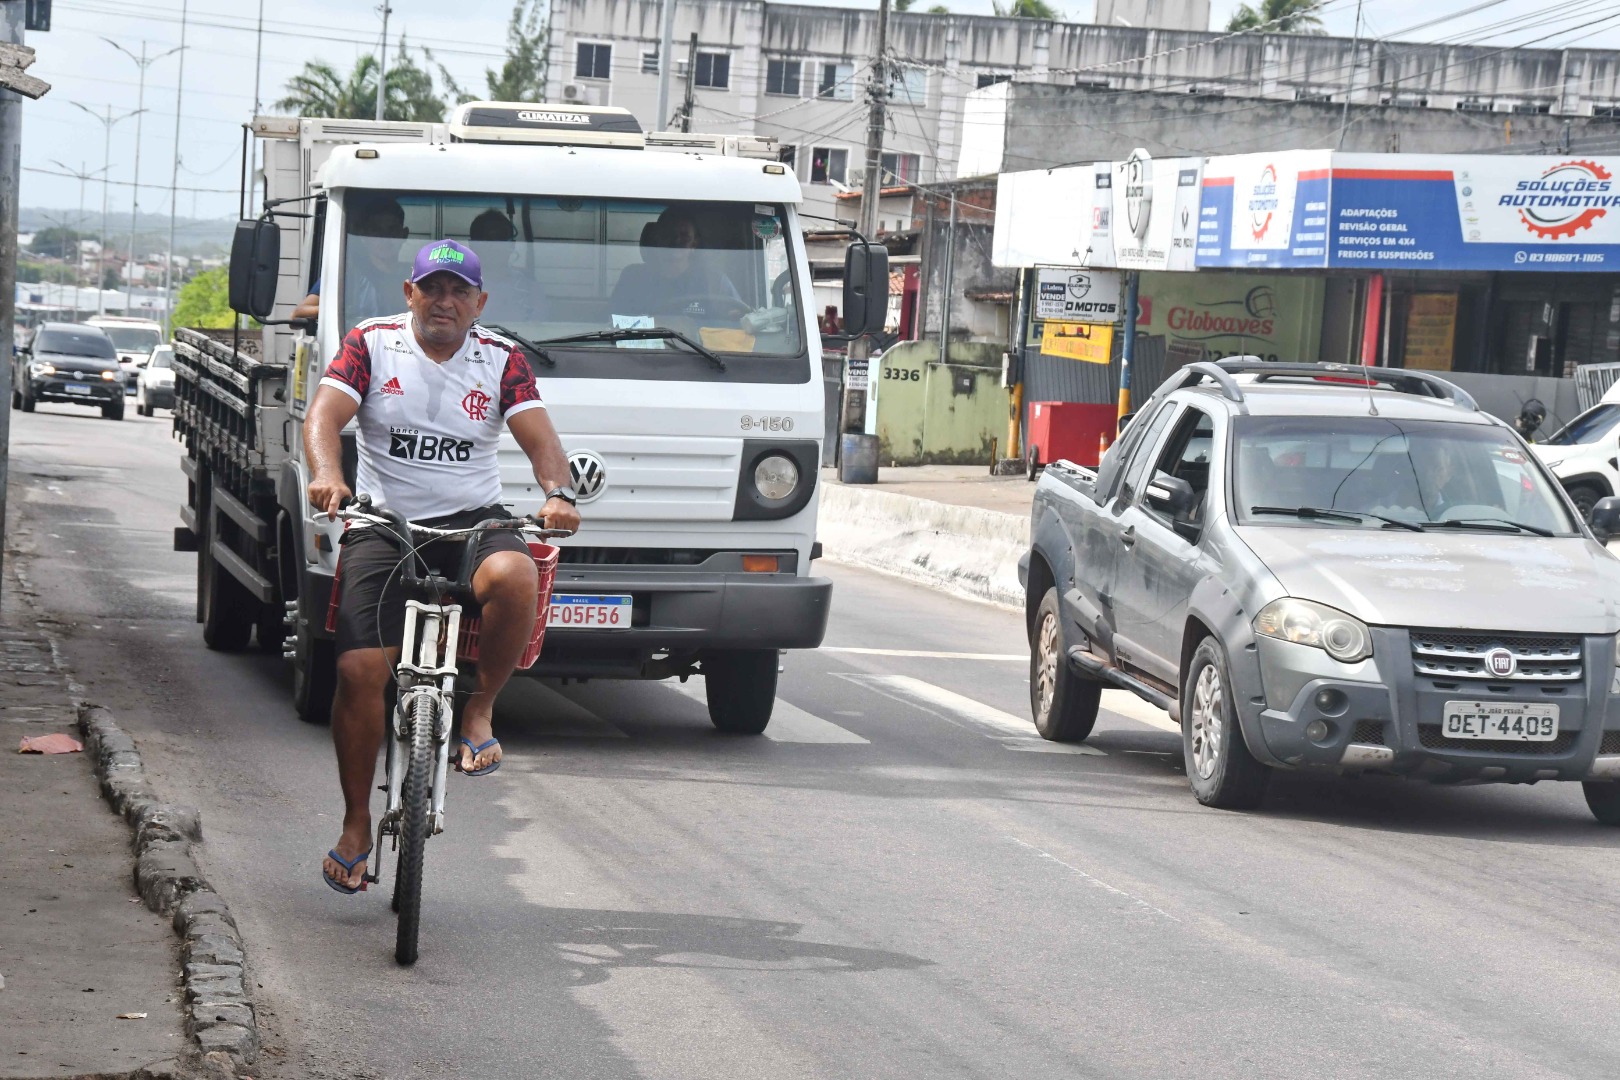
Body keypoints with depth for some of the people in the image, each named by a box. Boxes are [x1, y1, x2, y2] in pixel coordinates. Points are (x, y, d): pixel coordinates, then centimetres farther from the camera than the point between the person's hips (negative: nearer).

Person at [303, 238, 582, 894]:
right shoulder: (371, 346, 3)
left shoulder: (502, 361, 6)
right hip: (384, 524, 0)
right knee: (360, 672, -13)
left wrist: (557, 492, -27)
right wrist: (326, 473, -31)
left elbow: (539, 438, -4)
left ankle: (479, 712, -13)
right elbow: (324, 416, -9)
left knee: (513, 578, -36)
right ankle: (357, 823, 3)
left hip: (473, 519, 0)